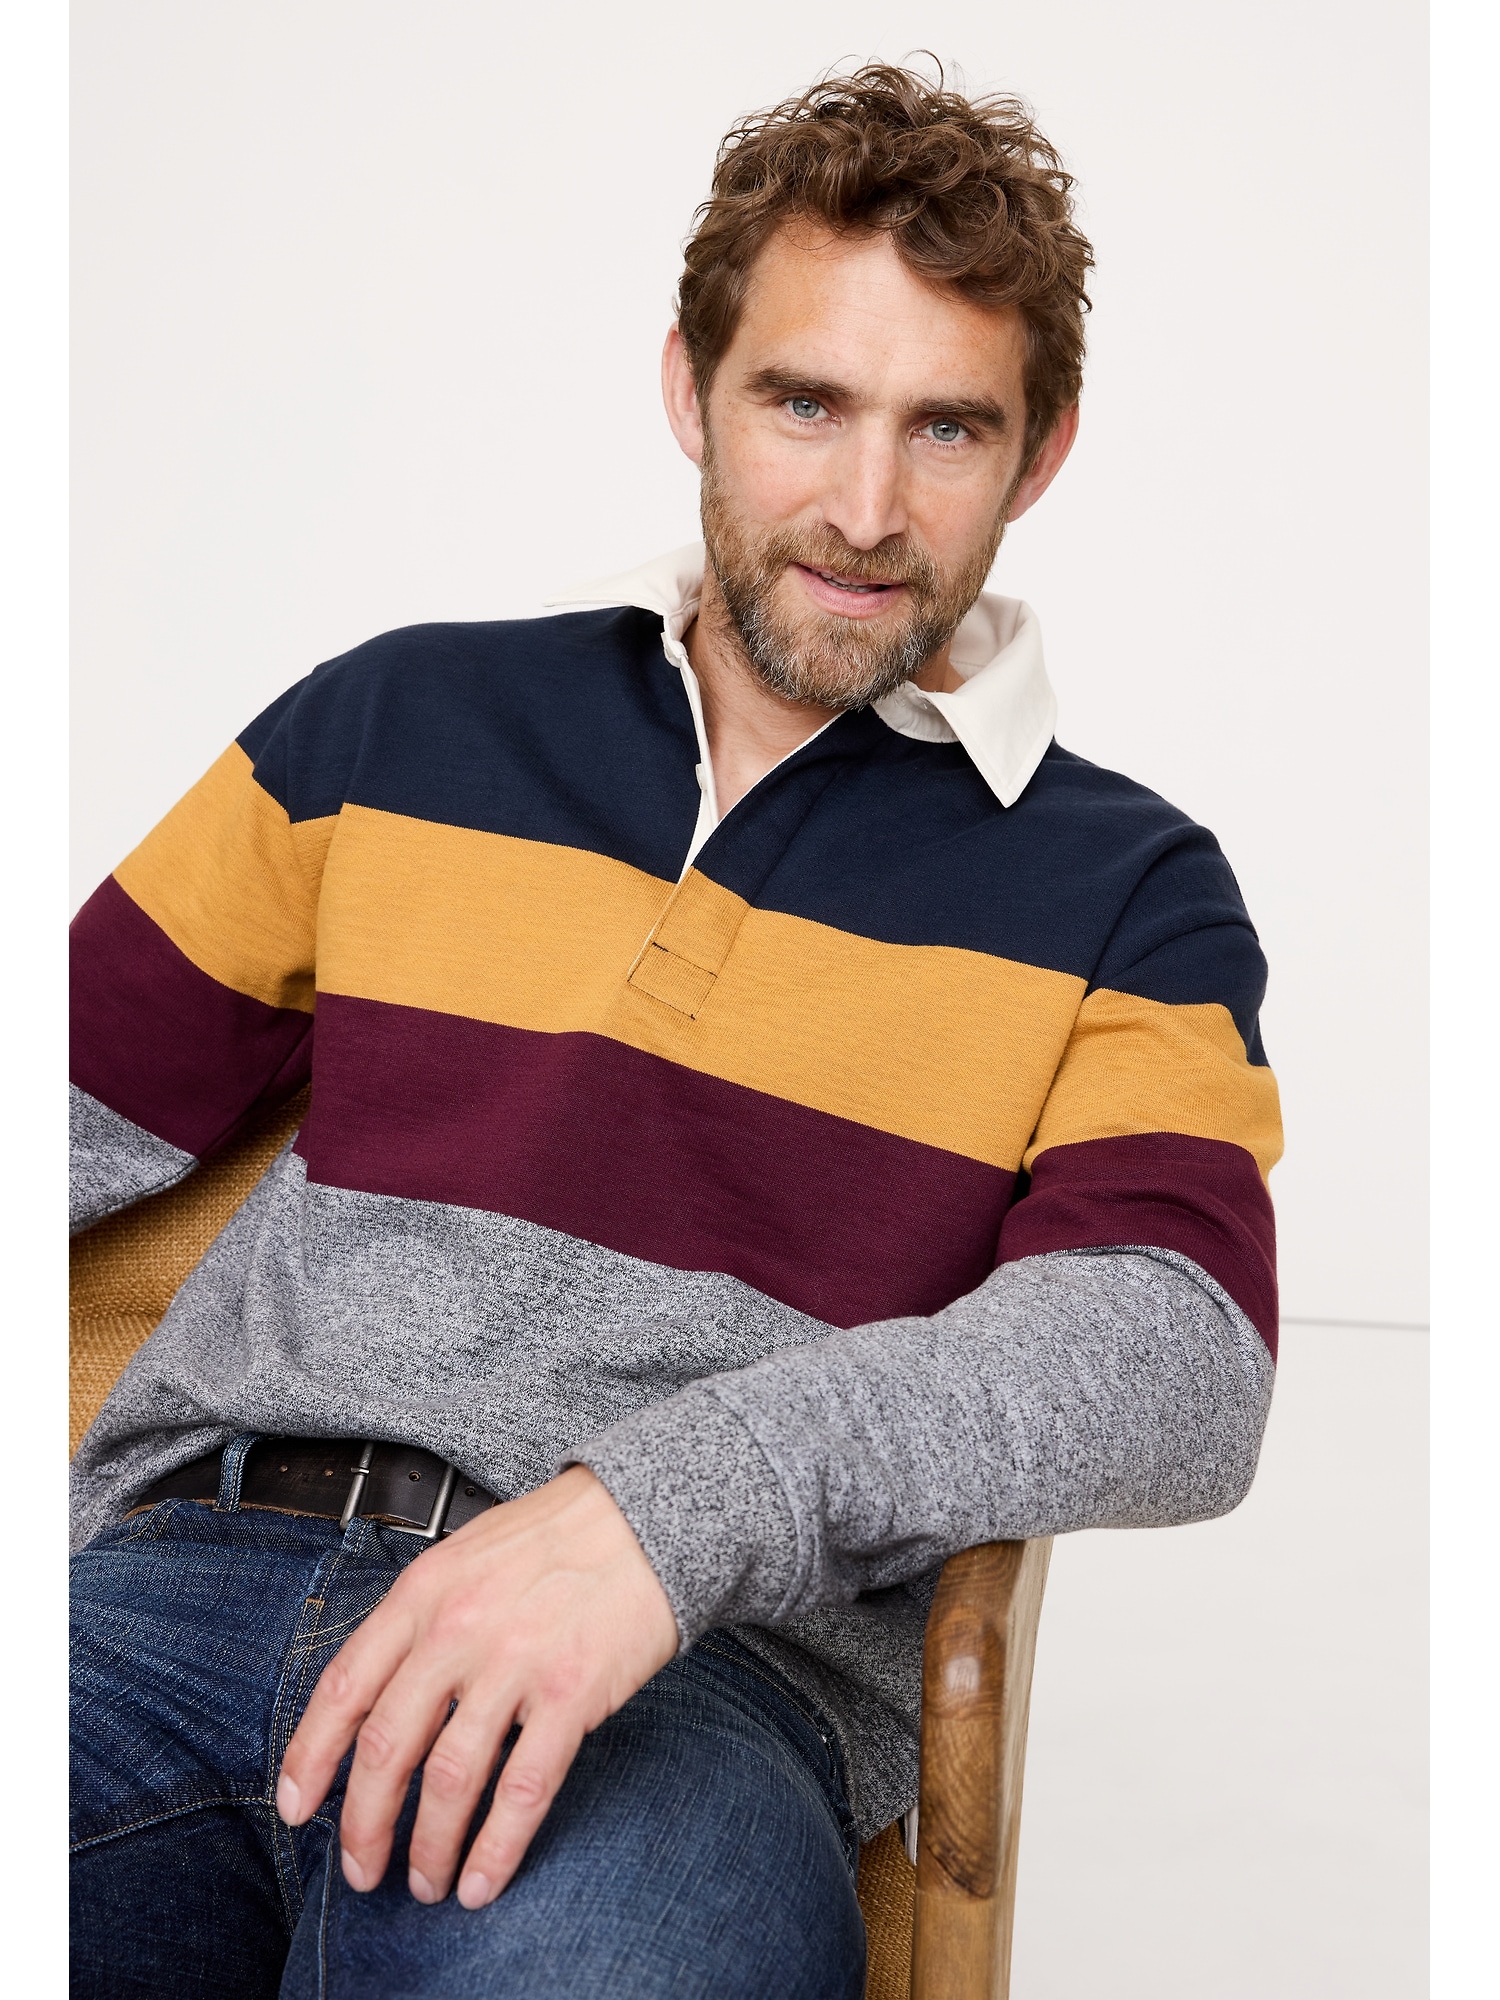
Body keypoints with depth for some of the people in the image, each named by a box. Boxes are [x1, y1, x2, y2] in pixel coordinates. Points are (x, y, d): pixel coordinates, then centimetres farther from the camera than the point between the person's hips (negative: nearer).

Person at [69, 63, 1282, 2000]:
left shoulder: (1125, 895, 10)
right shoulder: (399, 724, 17)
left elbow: (1181, 1355, -6)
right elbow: (89, 1100, 19)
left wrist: (680, 1496, -22)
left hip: (698, 1670, -2)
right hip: (189, 1561, 3)